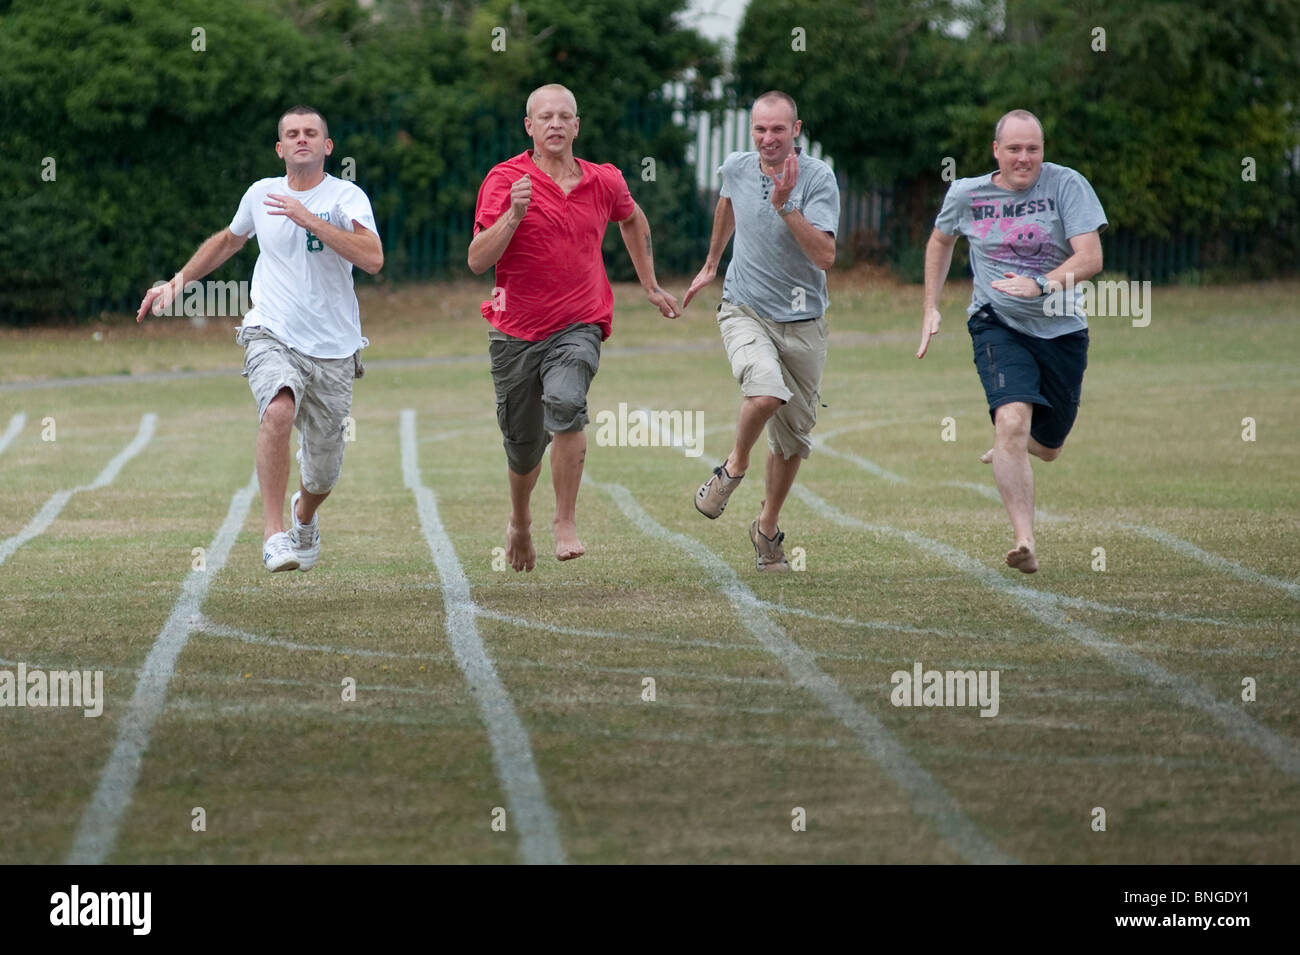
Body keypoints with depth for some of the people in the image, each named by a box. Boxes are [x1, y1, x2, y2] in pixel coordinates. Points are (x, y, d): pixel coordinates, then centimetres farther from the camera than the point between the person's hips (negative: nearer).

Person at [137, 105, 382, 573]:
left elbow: (373, 259, -21)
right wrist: (179, 281, 24)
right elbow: (228, 240, 29)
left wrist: (311, 220, -22)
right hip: (271, 336, 0)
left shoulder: (346, 197, -3)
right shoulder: (261, 194, 8)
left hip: (333, 350, 0)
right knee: (279, 410, -33)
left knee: (322, 472, 7)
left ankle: (304, 515, 44)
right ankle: (273, 533, -31)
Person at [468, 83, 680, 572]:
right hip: (516, 330, 0)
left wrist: (650, 286, 30)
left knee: (565, 403, -30)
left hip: (579, 325, 0)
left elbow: (633, 220, 27)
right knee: (523, 446, 9)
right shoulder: (506, 178, -7)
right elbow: (477, 261, -14)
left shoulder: (604, 182, 3)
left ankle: (566, 522, -20)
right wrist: (513, 215, -28)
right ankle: (520, 522, 42)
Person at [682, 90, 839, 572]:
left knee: (793, 433, 8)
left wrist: (785, 206, -32)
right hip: (745, 311, 0)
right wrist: (711, 263, 33)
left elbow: (825, 256, -25)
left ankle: (767, 528, 30)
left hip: (802, 322, 0)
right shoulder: (736, 168, -3)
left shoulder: (818, 178, -15)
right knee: (768, 391, -30)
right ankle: (735, 465, 0)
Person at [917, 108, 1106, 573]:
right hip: (998, 325, -1)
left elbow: (1090, 257, -18)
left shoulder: (1066, 185, -9)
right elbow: (940, 241, 20)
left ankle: (1005, 447, 54)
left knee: (1046, 447, 15)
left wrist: (1040, 284, -33)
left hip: (1061, 329, 1)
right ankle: (1025, 541, -28)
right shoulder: (965, 194, -1)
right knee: (1012, 420, -26)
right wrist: (930, 309, 16)